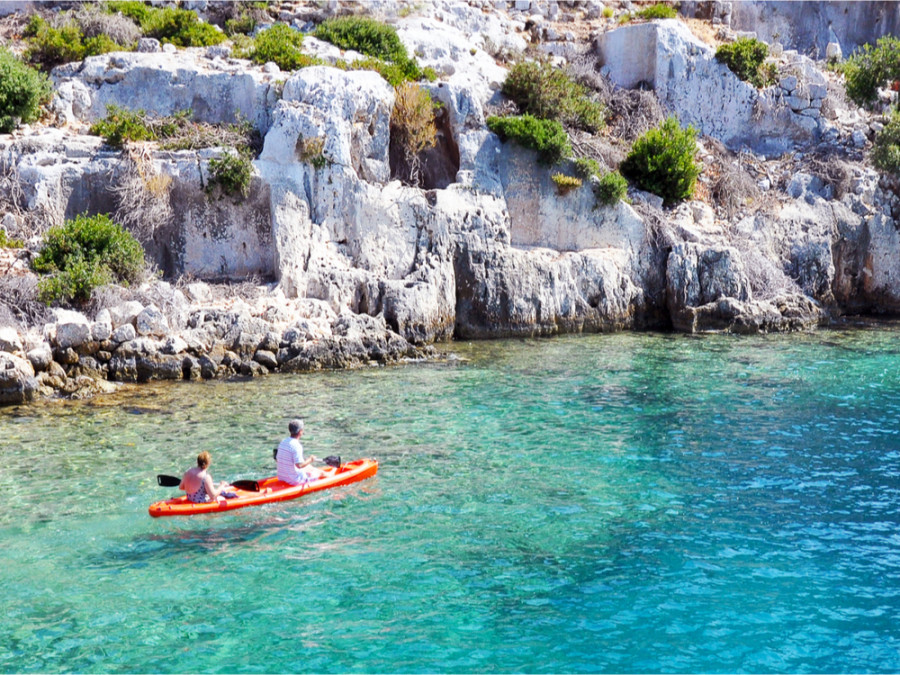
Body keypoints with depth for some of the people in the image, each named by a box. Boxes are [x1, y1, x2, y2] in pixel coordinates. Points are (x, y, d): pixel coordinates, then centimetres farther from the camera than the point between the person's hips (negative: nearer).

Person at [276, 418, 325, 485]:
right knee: (321, 472, 10)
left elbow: (277, 458, 11)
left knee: (309, 467, 31)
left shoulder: (282, 442, 0)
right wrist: (310, 460, -11)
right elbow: (299, 465, -30)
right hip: (295, 481, -9)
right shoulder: (296, 446, -25)